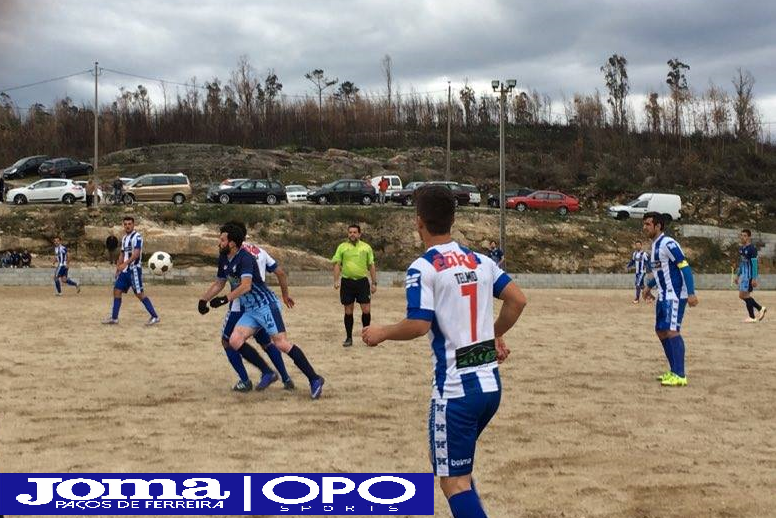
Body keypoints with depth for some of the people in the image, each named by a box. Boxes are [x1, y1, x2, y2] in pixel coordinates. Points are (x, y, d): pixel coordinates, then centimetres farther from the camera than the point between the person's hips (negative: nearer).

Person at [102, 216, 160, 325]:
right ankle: (114, 318, 14)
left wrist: (125, 264, -33)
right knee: (117, 291, 7)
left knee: (139, 293, -9)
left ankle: (155, 317, -3)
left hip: (134, 269, -9)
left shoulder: (137, 237, -11)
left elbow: (136, 254, -24)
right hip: (125, 270, 9)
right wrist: (118, 269, 21)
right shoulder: (124, 238, 16)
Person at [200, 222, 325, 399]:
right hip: (249, 310, 9)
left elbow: (246, 286, -29)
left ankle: (314, 379, -11)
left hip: (266, 305, -9)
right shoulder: (224, 259, 10)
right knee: (235, 341, -8)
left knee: (281, 343, -16)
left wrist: (225, 299, -28)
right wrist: (203, 299, 21)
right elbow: (219, 284, 25)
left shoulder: (244, 258, -17)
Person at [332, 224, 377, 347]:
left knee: (366, 310, -4)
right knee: (348, 311, 4)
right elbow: (337, 264, 2)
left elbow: (371, 266, 10)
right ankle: (349, 338, 13)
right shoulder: (342, 247, 4)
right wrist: (336, 280, -10)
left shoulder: (366, 247, 7)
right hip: (347, 282, 0)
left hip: (362, 281, 0)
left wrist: (374, 283, 6)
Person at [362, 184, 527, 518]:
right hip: (490, 383, 7)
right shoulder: (480, 261, 9)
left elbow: (418, 325, -19)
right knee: (443, 459, 25)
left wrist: (381, 334, -1)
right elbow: (518, 300, 9)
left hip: (456, 388, -7)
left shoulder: (423, 268, -11)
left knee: (454, 480, -1)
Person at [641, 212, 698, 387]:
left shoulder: (668, 244, -15)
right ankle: (674, 371, 20)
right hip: (663, 296, 10)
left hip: (675, 295, -10)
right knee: (661, 332, 12)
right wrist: (649, 286, 23)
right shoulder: (654, 246, 14)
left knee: (671, 331, -15)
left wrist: (691, 293, -25)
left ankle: (680, 376, -15)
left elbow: (685, 267, -20)